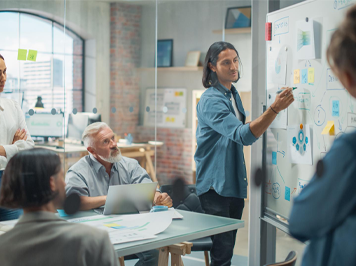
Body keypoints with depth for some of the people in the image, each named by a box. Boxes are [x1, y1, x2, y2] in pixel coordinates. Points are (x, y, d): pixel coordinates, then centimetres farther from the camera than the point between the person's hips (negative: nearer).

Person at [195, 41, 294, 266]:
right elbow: (242, 135, -31)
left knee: (228, 247, 14)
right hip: (215, 186, -9)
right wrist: (275, 109, -41)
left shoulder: (233, 94, 12)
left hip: (234, 185, 9)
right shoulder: (211, 100, -18)